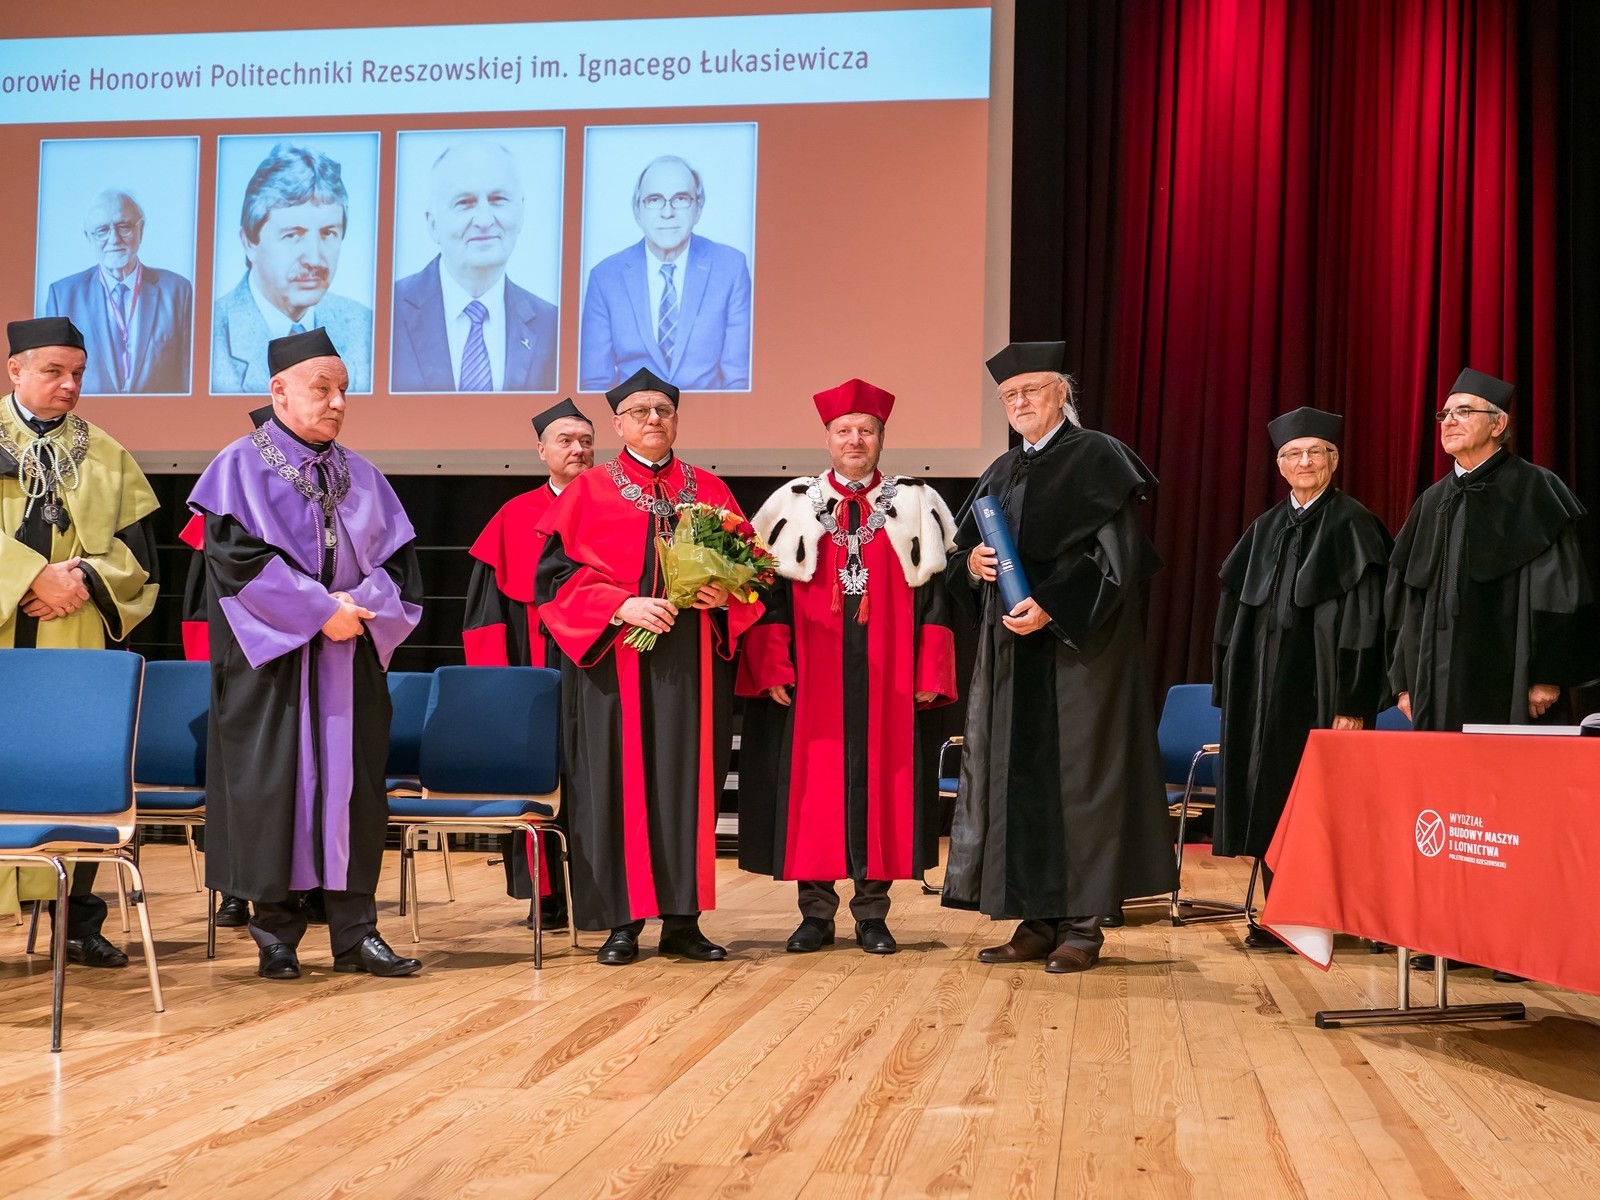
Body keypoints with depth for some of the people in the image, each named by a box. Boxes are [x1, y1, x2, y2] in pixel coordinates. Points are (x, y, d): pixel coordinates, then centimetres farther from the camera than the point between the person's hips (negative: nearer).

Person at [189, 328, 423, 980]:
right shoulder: (241, 466, -1)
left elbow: (398, 557, 8)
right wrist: (320, 611, -16)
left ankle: (355, 931, 6)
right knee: (273, 786, -2)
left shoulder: (360, 474, 13)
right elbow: (237, 556, -13)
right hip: (272, 658, -4)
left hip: (352, 658, 4)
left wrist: (360, 605, -12)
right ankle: (276, 931, 6)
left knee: (352, 782, 2)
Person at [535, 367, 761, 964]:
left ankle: (682, 919, 8)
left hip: (691, 662, 2)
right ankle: (622, 922, 4)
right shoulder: (589, 491, 5)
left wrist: (725, 595, -9)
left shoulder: (709, 490, 13)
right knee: (618, 785, -2)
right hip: (613, 660, -2)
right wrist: (622, 606, -16)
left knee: (688, 783, 2)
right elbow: (556, 575, -3)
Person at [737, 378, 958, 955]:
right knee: (811, 781, 1)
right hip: (812, 675, 0)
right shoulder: (792, 505, 7)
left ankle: (872, 911, 10)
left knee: (881, 779, 2)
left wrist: (930, 674, -4)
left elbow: (934, 594, 4)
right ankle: (816, 910, 11)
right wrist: (772, 668, -7)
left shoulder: (916, 506, 7)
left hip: (886, 676, 0)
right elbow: (770, 590, 3)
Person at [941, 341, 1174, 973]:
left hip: (1078, 645, -7)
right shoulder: (1002, 472, 16)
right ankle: (1036, 922, 11)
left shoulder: (1098, 458, -4)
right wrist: (971, 565, -5)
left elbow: (1113, 555, -13)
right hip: (1009, 649, 7)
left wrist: (1050, 607, -21)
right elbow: (965, 551, 18)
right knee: (1014, 773, 5)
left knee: (1073, 774, -5)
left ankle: (1080, 924, 2)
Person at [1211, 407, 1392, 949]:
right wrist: (1232, 687, 10)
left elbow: (1363, 619, -11)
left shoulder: (1353, 525, -5)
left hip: (1319, 686, -6)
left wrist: (1353, 702, -17)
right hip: (1265, 686, 6)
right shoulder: (1267, 528, 13)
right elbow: (1239, 607, 16)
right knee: (1268, 795, 7)